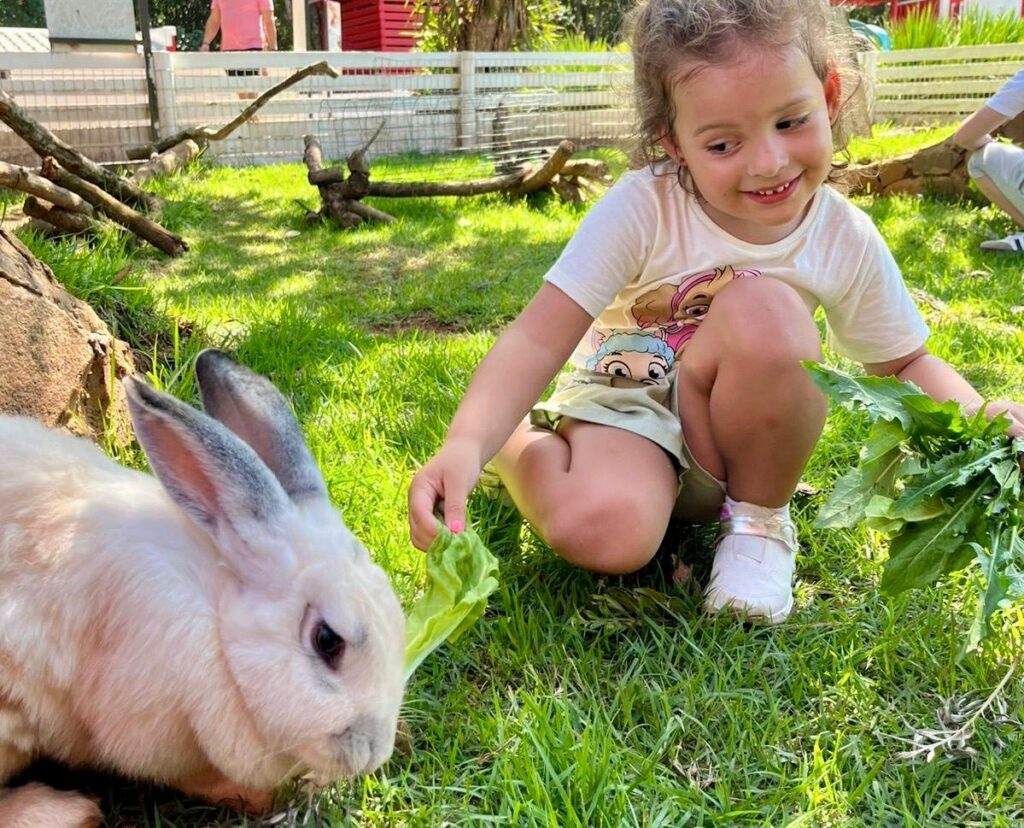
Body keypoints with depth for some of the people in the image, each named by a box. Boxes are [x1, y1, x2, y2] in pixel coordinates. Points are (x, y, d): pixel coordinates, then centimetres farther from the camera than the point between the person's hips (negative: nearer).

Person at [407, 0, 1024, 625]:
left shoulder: (847, 239, -10)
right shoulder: (643, 209, -20)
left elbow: (906, 364, 6)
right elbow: (538, 340, -23)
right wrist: (467, 444, -39)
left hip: (734, 441, 2)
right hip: (624, 408, -2)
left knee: (763, 310, -30)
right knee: (604, 531, -36)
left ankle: (760, 521, -5)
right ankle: (518, 442, 2)